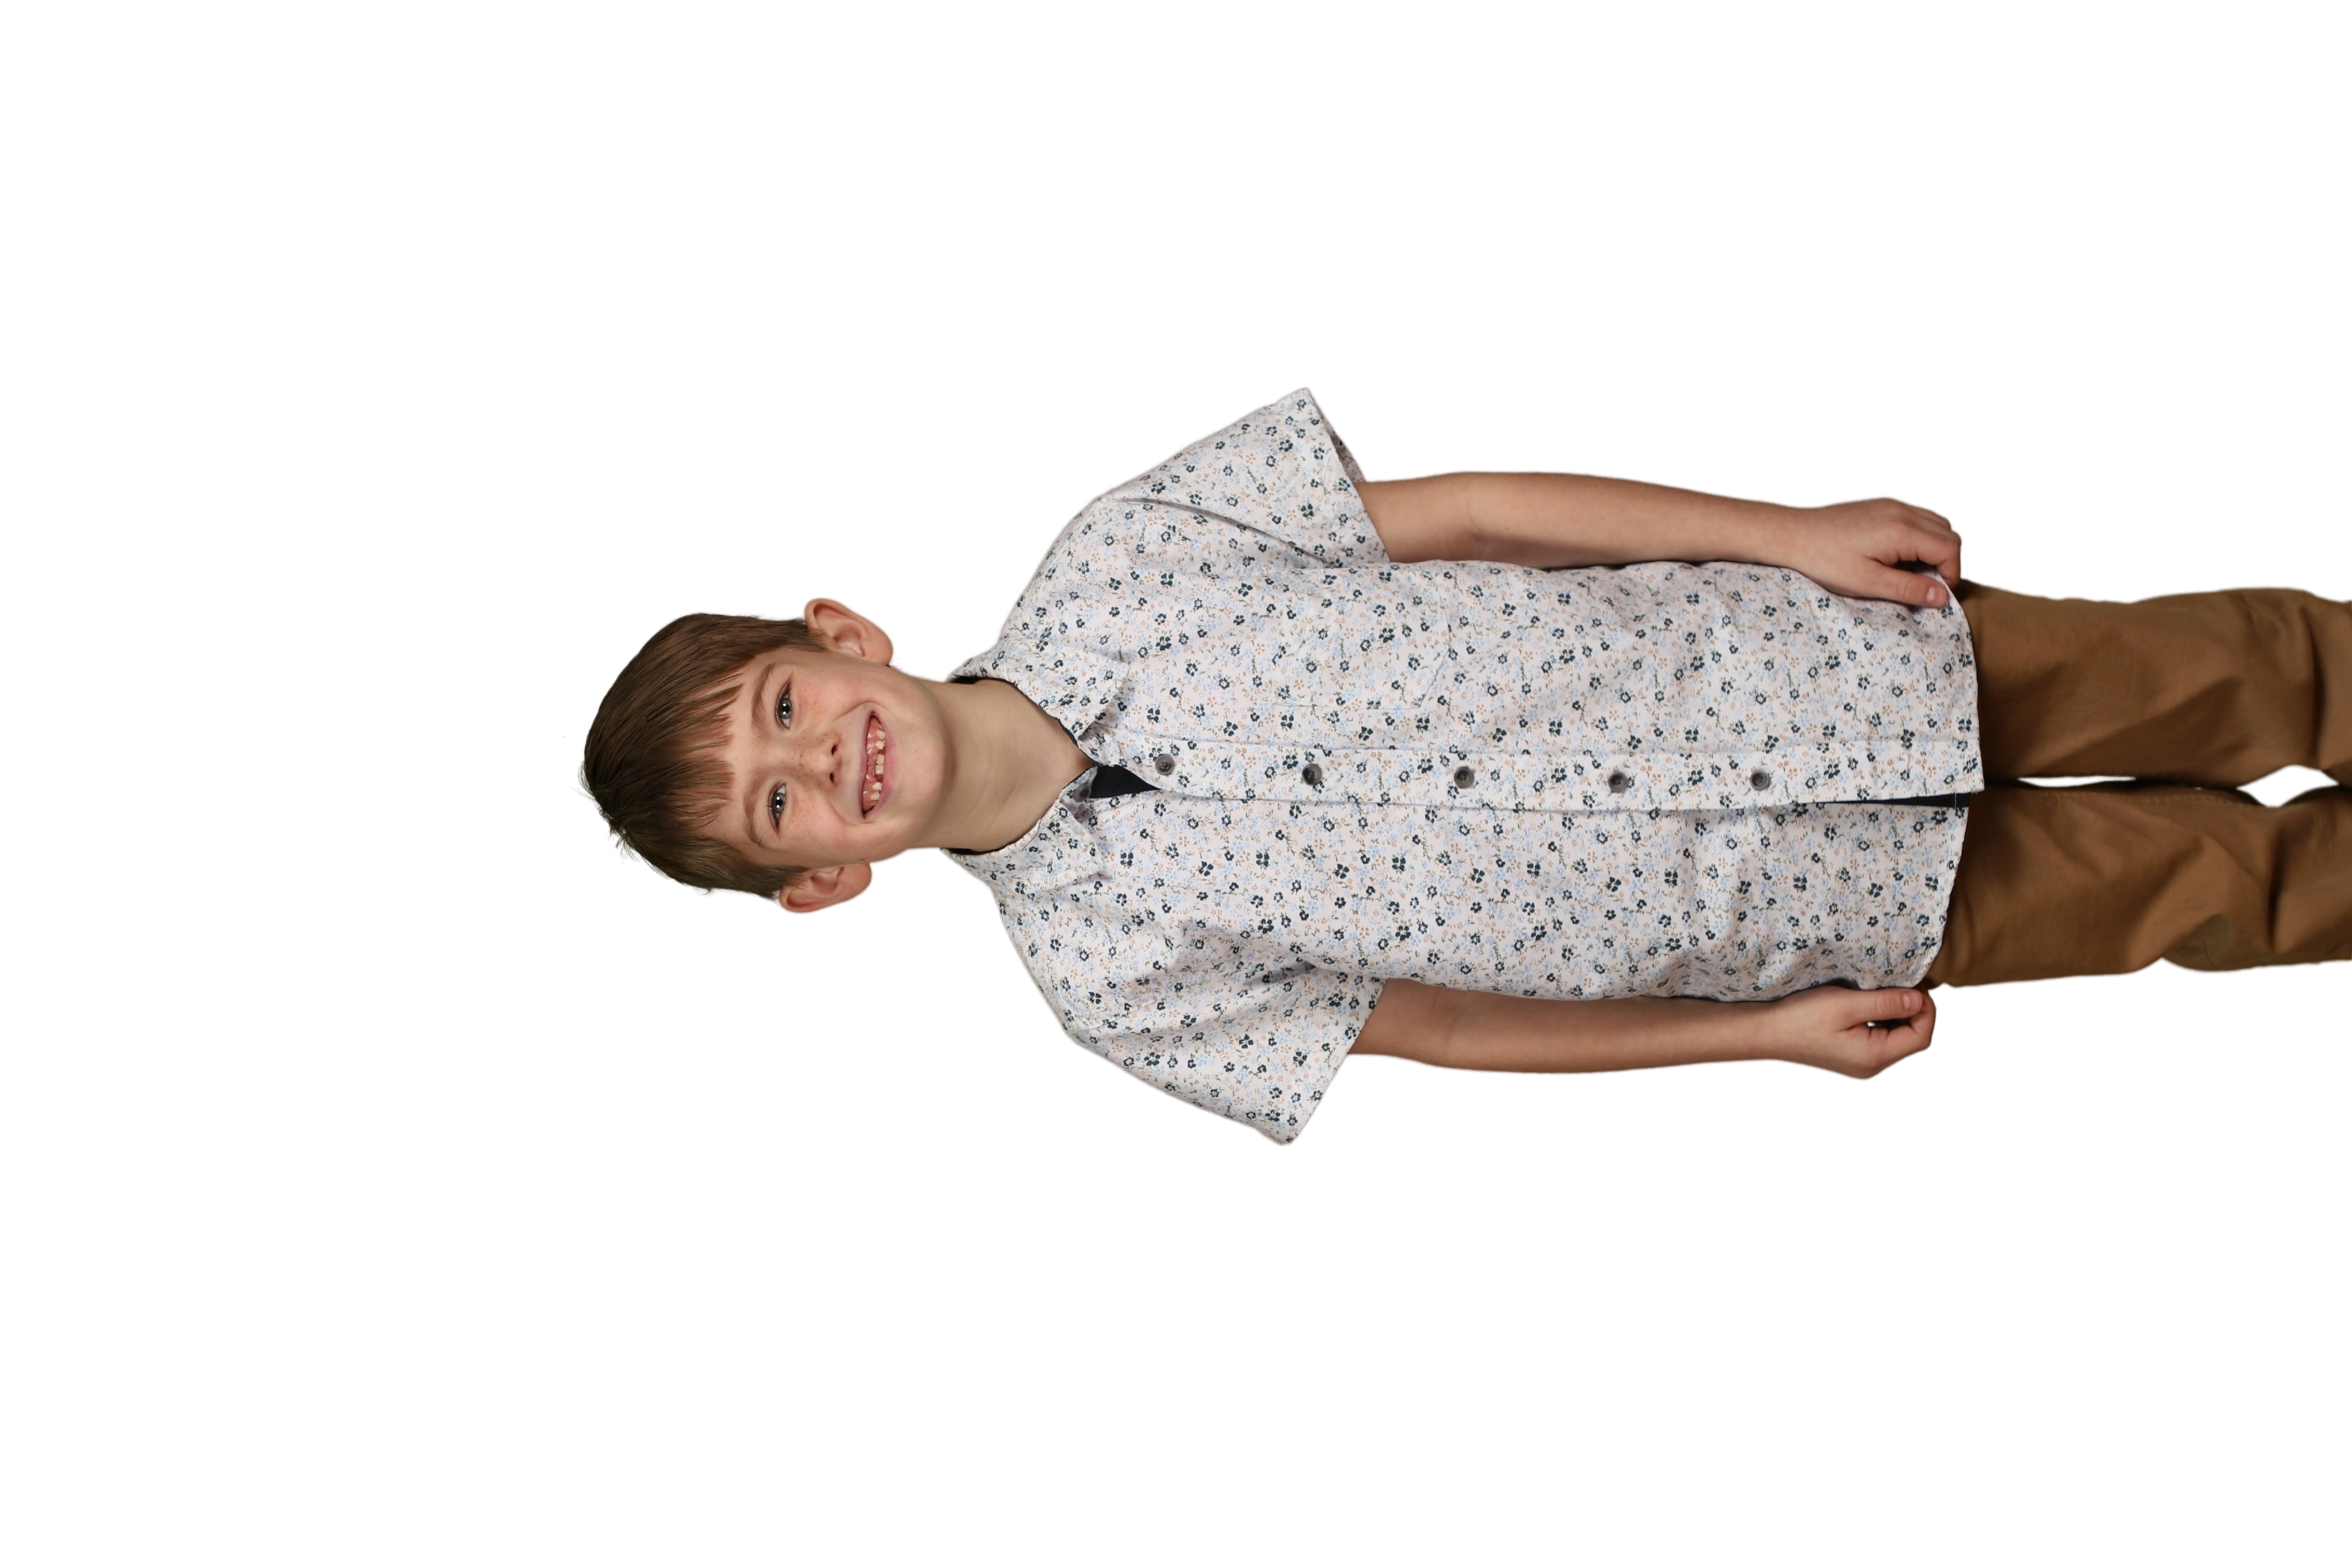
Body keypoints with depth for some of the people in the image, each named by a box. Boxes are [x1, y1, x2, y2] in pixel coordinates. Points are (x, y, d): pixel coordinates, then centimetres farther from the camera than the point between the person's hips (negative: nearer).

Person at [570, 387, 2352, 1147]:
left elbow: (1463, 510, -5)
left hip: (1785, 642, 2)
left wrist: (1786, 530, -9)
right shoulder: (1106, 968, -12)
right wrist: (1768, 1032, -8)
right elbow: (1424, 1023, -5)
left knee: (2197, 676, 7)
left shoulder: (1104, 568, -10)